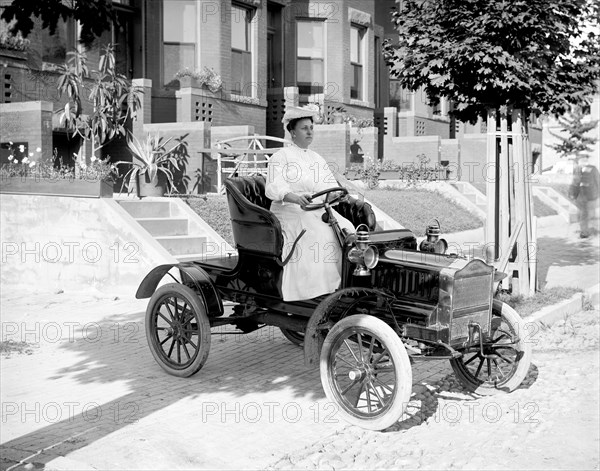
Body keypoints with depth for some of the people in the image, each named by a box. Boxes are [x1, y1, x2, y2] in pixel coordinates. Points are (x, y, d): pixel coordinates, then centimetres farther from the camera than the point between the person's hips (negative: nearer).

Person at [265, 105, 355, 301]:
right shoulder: (280, 157, 3)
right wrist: (295, 198, -33)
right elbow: (273, 188, -13)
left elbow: (330, 185, 15)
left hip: (318, 210, 6)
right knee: (317, 235, -33)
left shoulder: (317, 159, 24)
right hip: (290, 211, -6)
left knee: (346, 230, -20)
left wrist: (334, 194, -11)